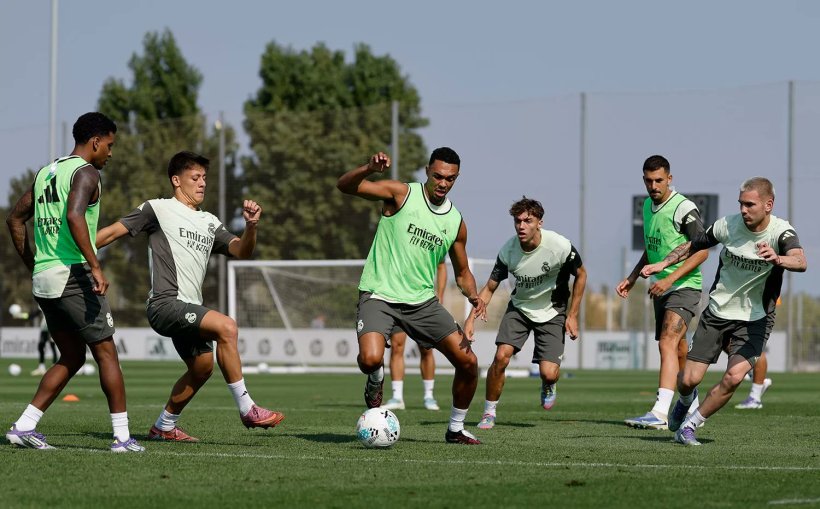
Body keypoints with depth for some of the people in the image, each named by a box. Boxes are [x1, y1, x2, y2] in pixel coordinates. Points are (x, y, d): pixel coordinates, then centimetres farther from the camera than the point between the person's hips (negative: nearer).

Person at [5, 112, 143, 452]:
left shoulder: (45, 173, 18)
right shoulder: (86, 173, -8)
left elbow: (15, 219, 22)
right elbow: (74, 216, -25)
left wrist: (33, 266, 24)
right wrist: (95, 267, -26)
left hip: (43, 280, 8)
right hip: (73, 275, -8)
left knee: (71, 358, 15)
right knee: (106, 354, 0)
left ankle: (23, 426, 6)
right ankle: (122, 436, -1)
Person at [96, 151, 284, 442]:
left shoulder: (210, 223, 20)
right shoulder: (158, 209, 1)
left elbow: (241, 251, 10)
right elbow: (113, 232, 2)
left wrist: (251, 226, -9)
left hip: (189, 310, 9)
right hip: (164, 303, -9)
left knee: (202, 367, 13)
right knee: (226, 327, -25)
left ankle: (164, 427, 29)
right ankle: (247, 410, -22)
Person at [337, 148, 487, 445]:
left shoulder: (456, 222, 7)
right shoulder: (402, 194, -6)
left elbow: (462, 272, 17)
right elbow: (344, 186, -13)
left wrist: (473, 296, -5)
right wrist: (369, 169, -33)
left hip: (422, 301, 5)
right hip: (379, 295, -4)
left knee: (468, 362, -3)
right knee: (371, 359, -30)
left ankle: (456, 429, 19)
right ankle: (376, 381, 9)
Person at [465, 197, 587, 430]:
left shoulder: (560, 246, -24)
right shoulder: (508, 251, -17)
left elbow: (580, 275, -5)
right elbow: (490, 288, -7)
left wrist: (572, 315, -5)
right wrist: (472, 318, -21)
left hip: (552, 312, -2)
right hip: (519, 307, 2)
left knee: (548, 373, -14)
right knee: (501, 356, -20)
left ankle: (548, 387, 26)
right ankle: (489, 412, -2)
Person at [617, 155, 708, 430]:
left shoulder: (684, 208, -14)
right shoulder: (648, 206, 11)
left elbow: (701, 251, -17)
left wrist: (669, 279, -23)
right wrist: (632, 278, 17)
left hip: (684, 286, -8)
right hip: (662, 287, 8)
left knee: (668, 345, -21)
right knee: (677, 349, 15)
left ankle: (659, 414, -32)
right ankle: (692, 406, 31)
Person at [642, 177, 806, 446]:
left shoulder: (781, 232, -18)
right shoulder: (728, 225, -9)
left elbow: (800, 262, -39)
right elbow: (693, 246, 10)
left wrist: (777, 259, -60)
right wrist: (662, 264, 0)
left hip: (754, 320, -2)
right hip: (717, 312, 2)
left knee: (734, 377, -23)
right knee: (689, 379, -4)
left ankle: (689, 425, -1)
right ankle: (686, 401, 36)